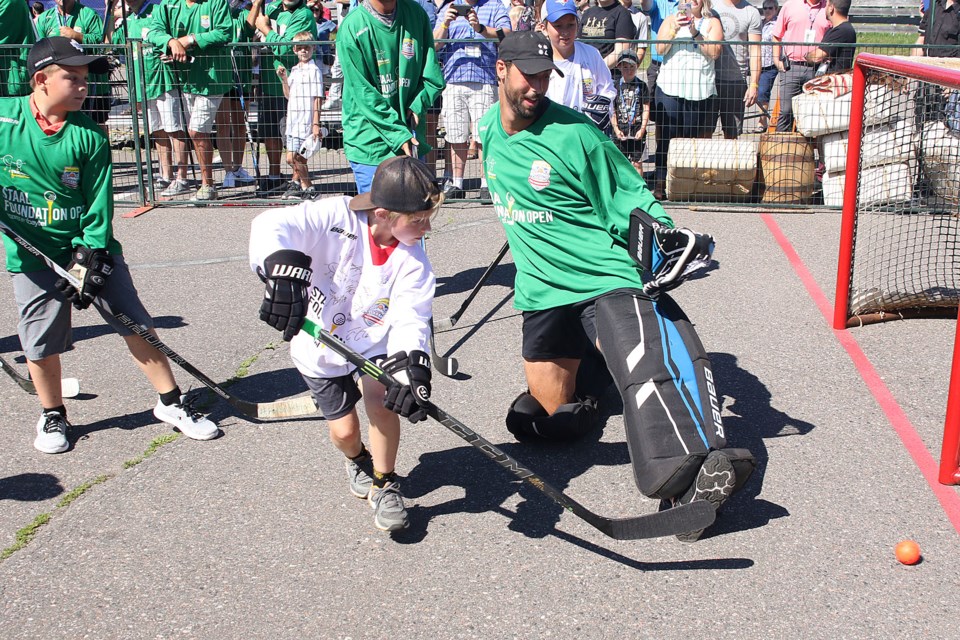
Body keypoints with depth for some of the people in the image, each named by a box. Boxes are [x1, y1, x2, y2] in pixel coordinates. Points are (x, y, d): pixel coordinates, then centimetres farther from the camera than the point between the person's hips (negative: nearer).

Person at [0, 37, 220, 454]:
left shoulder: (89, 135, -7)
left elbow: (99, 204, -7)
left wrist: (91, 260, -13)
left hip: (90, 248, 0)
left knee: (136, 324, 1)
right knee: (41, 344, 7)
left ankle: (171, 403, 16)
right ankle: (53, 416, 31)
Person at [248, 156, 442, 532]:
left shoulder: (411, 260, -18)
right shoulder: (336, 218, -26)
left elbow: (411, 318, -27)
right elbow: (273, 226, -40)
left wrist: (410, 367, -48)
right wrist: (283, 272, -61)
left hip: (372, 342, 1)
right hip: (319, 345, -1)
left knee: (381, 399, -24)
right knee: (344, 431, 3)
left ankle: (384, 485, 2)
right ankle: (358, 460, 43)